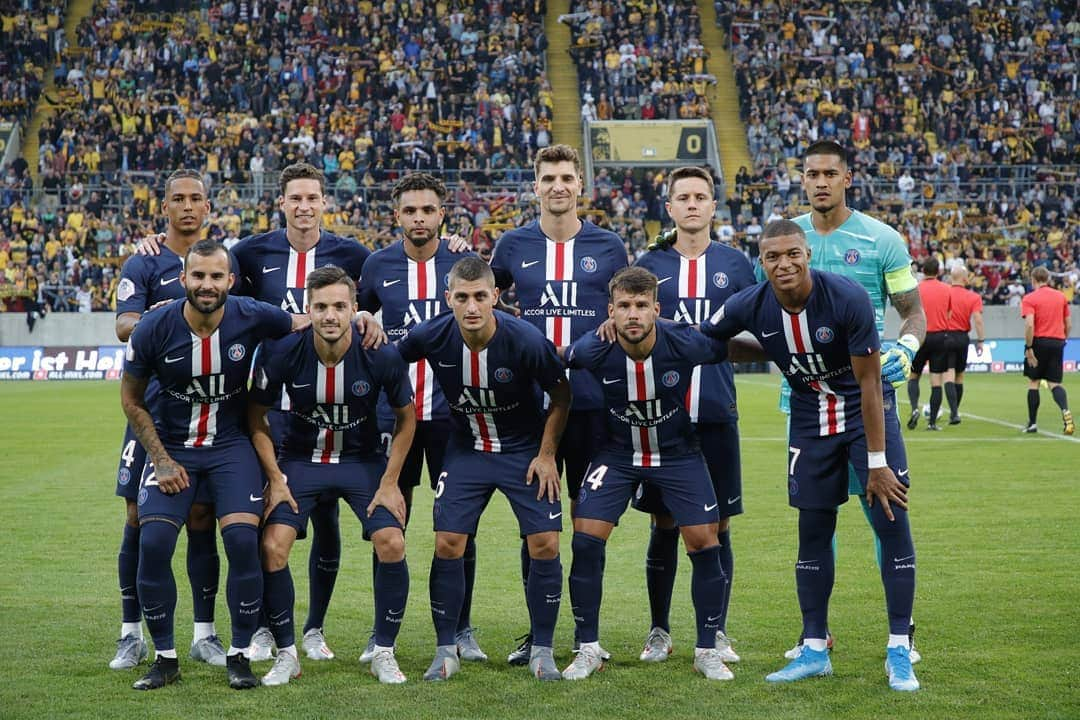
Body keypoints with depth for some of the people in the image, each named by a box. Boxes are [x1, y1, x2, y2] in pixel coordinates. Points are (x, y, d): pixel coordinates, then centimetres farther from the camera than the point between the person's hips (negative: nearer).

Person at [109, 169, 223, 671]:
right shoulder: (143, 265, 2)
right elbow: (123, 326, -12)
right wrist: (152, 319, -33)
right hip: (154, 405, -2)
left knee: (202, 520, 3)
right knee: (140, 518, 0)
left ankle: (204, 634, 10)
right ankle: (131, 634, 9)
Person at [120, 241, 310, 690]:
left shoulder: (251, 318, -15)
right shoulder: (154, 329, -15)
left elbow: (306, 324, 4)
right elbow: (131, 401, -1)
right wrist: (161, 459, -6)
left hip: (231, 445, 0)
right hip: (171, 446, 0)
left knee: (243, 542, -16)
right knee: (153, 544, -12)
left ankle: (239, 656, 0)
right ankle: (165, 658, 5)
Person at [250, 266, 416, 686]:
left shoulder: (381, 356, -21)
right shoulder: (281, 352, -21)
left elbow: (406, 416, -4)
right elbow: (256, 417, -5)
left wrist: (389, 483, -6)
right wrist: (275, 478, -10)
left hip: (363, 459, 0)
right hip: (301, 458, 0)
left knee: (392, 544, -17)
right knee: (272, 547, -17)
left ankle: (383, 653, 2)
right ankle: (286, 655, 2)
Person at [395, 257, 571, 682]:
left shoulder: (526, 340, -24)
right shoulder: (433, 337, -18)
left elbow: (561, 394, -8)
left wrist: (546, 455, -8)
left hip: (524, 449, -2)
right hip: (466, 450, 2)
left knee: (545, 544, -9)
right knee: (448, 544, -7)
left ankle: (542, 651, 7)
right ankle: (446, 651, 8)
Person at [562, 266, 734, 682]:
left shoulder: (685, 344, -25)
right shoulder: (593, 351, -22)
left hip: (677, 452, 0)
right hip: (616, 453, 0)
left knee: (705, 543, -8)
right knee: (585, 541, -12)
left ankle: (707, 651, 9)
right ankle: (588, 650, 3)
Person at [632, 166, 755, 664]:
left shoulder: (735, 264, 7)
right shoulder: (649, 264, 7)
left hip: (716, 413, 0)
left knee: (717, 526, 4)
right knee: (663, 525, 5)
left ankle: (716, 633, 15)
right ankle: (659, 632, 16)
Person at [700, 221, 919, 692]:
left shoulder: (847, 299, -26)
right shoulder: (750, 307, -15)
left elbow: (869, 384, -20)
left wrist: (877, 462, -18)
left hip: (865, 414, -3)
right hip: (810, 421, 3)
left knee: (893, 524, -10)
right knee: (813, 532, 5)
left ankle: (899, 653, -3)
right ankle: (814, 650, 15)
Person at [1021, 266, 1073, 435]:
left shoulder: (1029, 298, -5)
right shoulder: (1061, 296, 10)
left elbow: (1029, 324, -17)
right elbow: (1068, 324, 12)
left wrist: (1029, 348, -14)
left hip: (1039, 341, -4)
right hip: (1057, 342, 4)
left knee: (1033, 382, 8)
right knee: (1055, 383, 5)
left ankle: (1032, 423, 9)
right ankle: (1065, 411, -22)